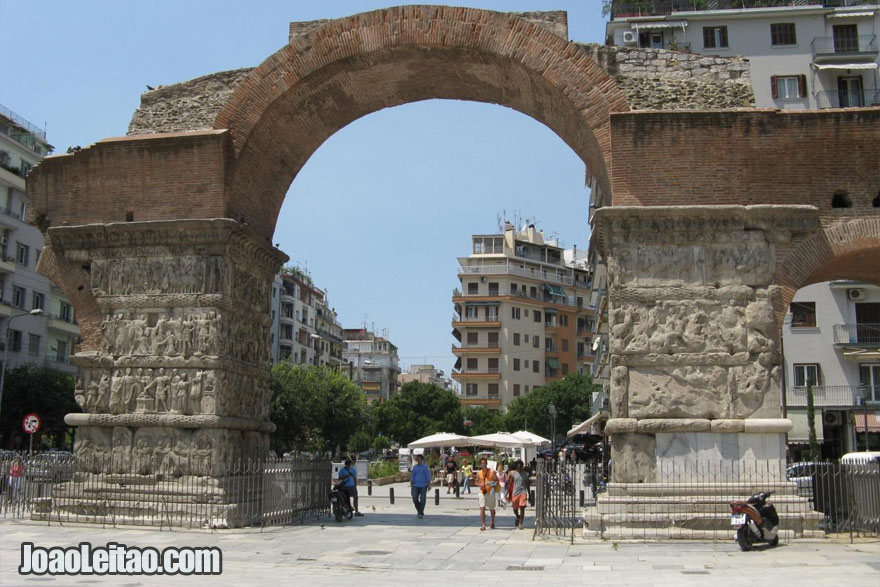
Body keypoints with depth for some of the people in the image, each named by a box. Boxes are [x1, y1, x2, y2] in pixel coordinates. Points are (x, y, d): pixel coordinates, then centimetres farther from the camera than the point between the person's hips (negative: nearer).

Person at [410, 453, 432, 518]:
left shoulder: (425, 467, -3)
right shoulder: (414, 467, 7)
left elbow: (428, 476, -5)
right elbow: (412, 477, 9)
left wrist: (428, 485, -12)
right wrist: (411, 486, 5)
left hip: (423, 486, -3)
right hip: (416, 486, 3)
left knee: (422, 500, -3)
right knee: (415, 499, -4)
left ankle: (421, 513, 6)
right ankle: (419, 509, 20)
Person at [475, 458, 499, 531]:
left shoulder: (492, 472, -3)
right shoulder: (479, 473, 5)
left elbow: (497, 481, 0)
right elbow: (476, 482, 13)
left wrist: (494, 484, -22)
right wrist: (480, 485, -9)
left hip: (491, 492, -1)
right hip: (482, 492, 1)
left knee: (492, 509, 13)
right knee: (482, 508, -11)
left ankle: (492, 522, 35)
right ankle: (483, 525, -10)